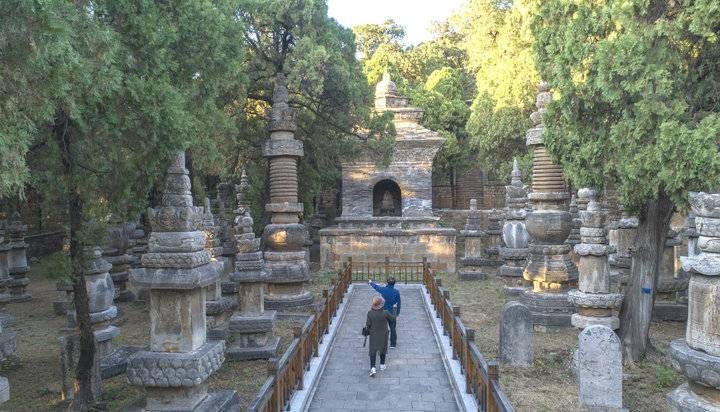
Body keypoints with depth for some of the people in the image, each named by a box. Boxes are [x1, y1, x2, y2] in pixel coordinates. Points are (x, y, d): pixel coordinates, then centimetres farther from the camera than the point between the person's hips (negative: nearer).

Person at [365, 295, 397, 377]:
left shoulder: (370, 313, -20)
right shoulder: (385, 313, -23)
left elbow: (368, 325, -15)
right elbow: (392, 318, -5)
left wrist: (367, 329, 9)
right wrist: (394, 308, 7)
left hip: (373, 335, 0)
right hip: (383, 335, 0)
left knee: (373, 350, 6)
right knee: (383, 348, 22)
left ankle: (373, 367, -8)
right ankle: (382, 365, 35)